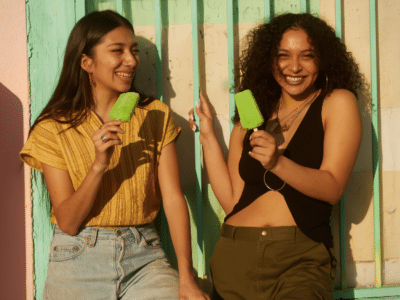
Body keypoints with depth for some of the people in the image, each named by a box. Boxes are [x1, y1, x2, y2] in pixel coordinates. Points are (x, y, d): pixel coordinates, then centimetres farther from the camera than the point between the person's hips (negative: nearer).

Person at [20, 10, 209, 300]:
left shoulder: (156, 116, 6)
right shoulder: (53, 129, -1)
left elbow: (173, 198, -3)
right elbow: (68, 221, -6)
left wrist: (186, 277, -14)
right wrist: (99, 165, -21)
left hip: (143, 257, 1)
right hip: (79, 261, -1)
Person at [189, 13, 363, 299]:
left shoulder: (337, 103, 4)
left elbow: (332, 188, -7)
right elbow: (232, 200, 8)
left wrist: (277, 163, -21)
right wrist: (208, 138, 5)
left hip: (301, 258, -4)